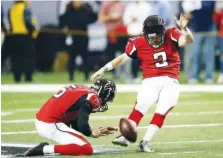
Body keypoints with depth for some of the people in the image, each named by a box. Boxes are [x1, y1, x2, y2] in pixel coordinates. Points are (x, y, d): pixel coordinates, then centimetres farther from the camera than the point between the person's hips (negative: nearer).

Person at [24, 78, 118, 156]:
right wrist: (91, 133, 3)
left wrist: (98, 131, 21)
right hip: (51, 126, -10)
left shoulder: (81, 90, 20)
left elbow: (76, 125, 24)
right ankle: (45, 149, -14)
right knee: (87, 149, -10)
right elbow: (82, 125, -18)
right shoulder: (91, 98, -9)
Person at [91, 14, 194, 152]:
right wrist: (104, 69, 3)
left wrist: (184, 29, -40)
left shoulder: (171, 36, -4)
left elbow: (188, 40, -19)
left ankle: (145, 142, -14)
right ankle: (125, 137, -27)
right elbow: (123, 58, 5)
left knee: (162, 111, -14)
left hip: (170, 82, 0)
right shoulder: (139, 43, -2)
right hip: (150, 81, 0)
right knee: (141, 105, -20)